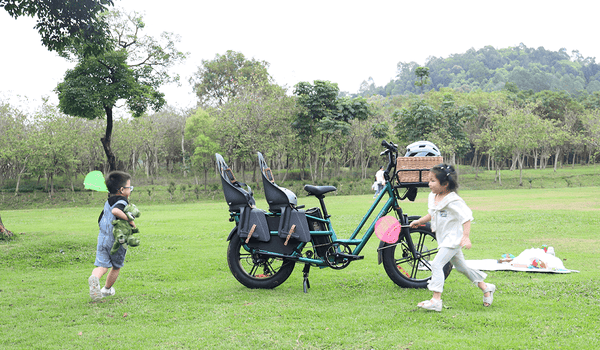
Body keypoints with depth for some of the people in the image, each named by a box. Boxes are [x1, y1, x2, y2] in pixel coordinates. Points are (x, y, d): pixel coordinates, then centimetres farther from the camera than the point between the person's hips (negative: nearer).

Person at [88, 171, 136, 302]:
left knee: (102, 265, -3)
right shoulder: (122, 201, -15)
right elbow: (115, 211, -36)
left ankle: (94, 278, -34)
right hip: (117, 241, -5)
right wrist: (130, 220, -27)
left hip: (103, 238, 5)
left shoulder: (108, 201, 12)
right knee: (116, 267, 17)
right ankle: (107, 289, 31)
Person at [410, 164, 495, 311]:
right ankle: (486, 288, 34)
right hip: (444, 239, 9)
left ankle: (436, 300, -18)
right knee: (461, 267, 19)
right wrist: (419, 221, 16)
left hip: (453, 239, -9)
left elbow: (467, 218, -21)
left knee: (437, 264, -18)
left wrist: (465, 237, -28)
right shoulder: (432, 197, 5)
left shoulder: (453, 201, -21)